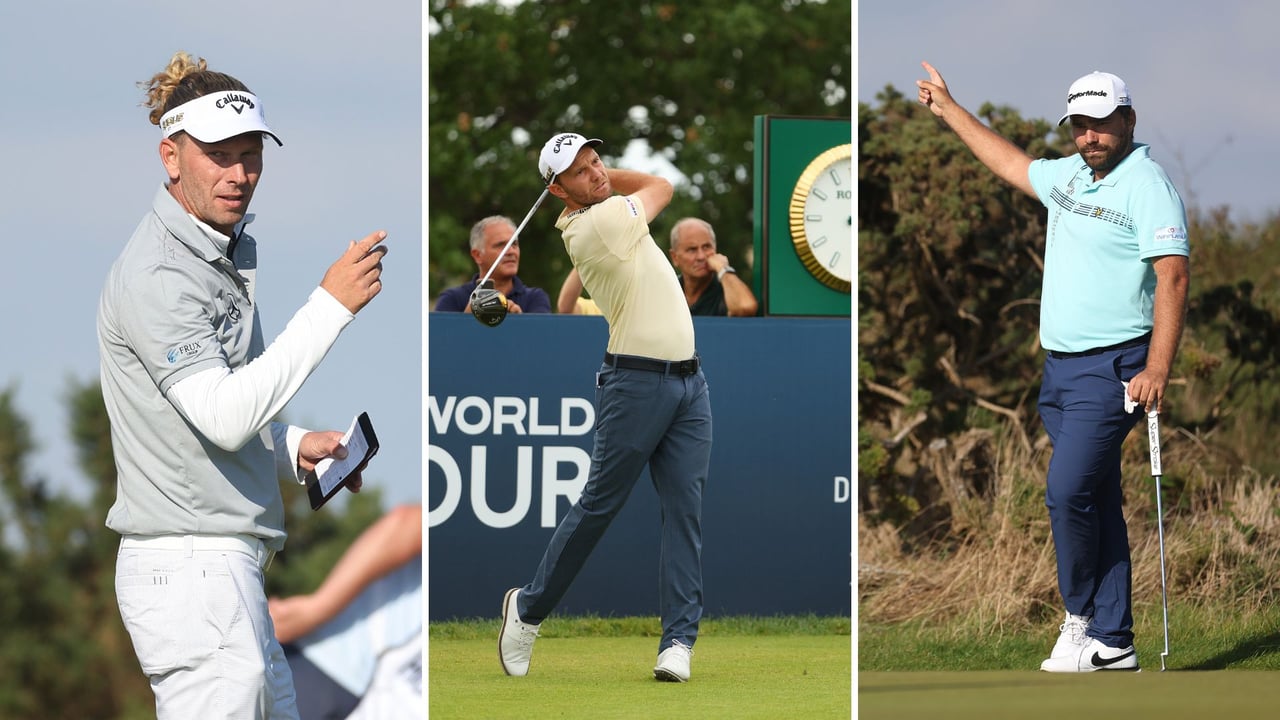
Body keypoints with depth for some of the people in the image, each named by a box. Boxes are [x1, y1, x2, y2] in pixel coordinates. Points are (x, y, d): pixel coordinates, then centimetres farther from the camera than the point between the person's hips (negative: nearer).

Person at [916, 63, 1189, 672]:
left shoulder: (1147, 186, -11)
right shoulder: (1069, 175, 14)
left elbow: (1173, 278, -18)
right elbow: (1011, 164, 34)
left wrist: (1157, 370, -25)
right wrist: (948, 111, 42)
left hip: (1112, 369, -8)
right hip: (1060, 366, 8)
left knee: (1069, 492, -15)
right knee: (1094, 503, 6)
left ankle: (1080, 617, 1)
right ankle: (1112, 643, 6)